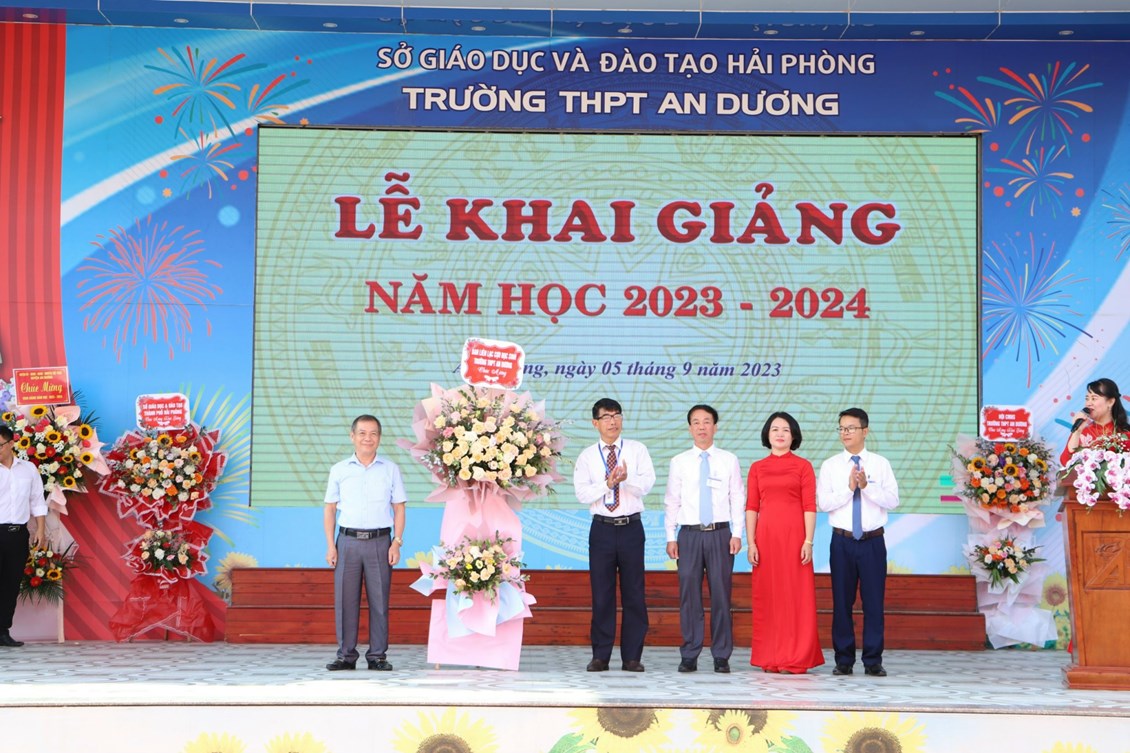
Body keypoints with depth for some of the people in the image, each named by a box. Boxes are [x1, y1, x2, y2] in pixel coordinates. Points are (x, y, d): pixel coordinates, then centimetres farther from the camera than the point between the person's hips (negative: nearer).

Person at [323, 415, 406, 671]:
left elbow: (399, 508, 8)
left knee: (379, 600, 0)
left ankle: (377, 655, 6)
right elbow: (330, 508, 10)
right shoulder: (339, 470, 9)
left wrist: (397, 542, -2)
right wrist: (330, 546, 2)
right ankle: (346, 655, 7)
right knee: (345, 599, 0)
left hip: (380, 541, 0)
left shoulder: (390, 469, 8)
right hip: (348, 541, 1)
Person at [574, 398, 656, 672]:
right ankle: (601, 656, 9)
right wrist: (607, 483, -19)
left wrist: (627, 478, -27)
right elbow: (582, 494, -4)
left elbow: (647, 483, -7)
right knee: (601, 594, 2)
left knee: (633, 593, 1)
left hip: (631, 528, 0)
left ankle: (632, 657, 7)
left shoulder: (637, 450, 6)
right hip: (602, 528, 0)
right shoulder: (587, 456, 7)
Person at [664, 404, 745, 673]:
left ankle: (721, 656, 6)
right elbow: (671, 502, 8)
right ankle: (689, 656, 7)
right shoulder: (679, 462, 8)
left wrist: (737, 534, -3)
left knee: (721, 595, 0)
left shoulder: (729, 460, 6)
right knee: (689, 595, 0)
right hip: (689, 534, 1)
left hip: (720, 533, -1)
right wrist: (670, 537, 2)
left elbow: (738, 499, 5)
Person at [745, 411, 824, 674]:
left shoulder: (803, 466, 5)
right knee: (767, 596, 4)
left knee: (796, 596, -1)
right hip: (765, 536, 2)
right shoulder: (757, 468, 11)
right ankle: (769, 658, 11)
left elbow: (809, 506, -1)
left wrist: (808, 541, -9)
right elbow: (751, 507, 7)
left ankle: (796, 659, 3)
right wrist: (751, 542, -2)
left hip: (794, 536, -2)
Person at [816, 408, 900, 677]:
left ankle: (873, 661, 7)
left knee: (874, 601, 0)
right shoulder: (830, 465, 4)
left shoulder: (880, 464, 4)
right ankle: (844, 660, 12)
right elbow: (823, 502, -4)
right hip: (842, 541, 1)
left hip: (873, 541, -1)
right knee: (842, 601, 4)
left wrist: (867, 486, -17)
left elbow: (893, 500, -5)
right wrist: (849, 487, -16)